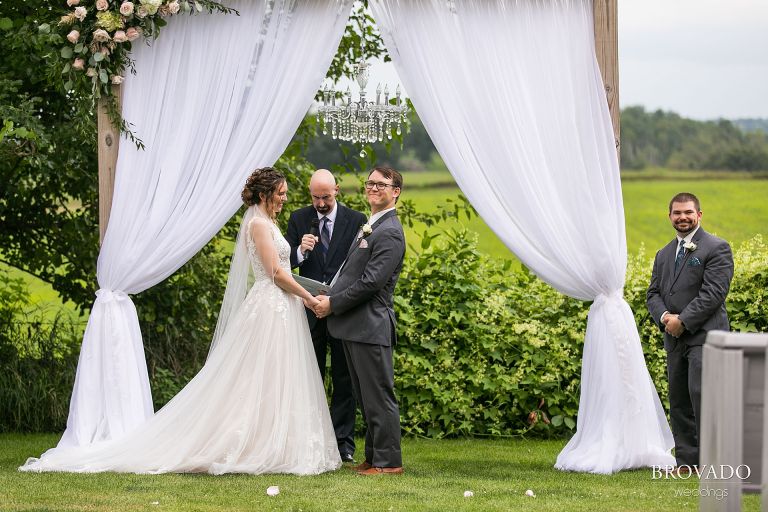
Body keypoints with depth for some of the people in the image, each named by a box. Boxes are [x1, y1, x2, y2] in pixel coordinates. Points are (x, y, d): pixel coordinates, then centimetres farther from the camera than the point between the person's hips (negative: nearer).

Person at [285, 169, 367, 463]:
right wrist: (301, 251, -21)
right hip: (310, 309, 2)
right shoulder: (298, 219, 4)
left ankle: (343, 443, 7)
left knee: (344, 379, 3)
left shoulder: (356, 221, -1)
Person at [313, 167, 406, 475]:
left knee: (378, 397, -5)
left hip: (371, 327, -10)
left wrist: (333, 303, -13)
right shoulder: (370, 227, 19)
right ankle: (374, 457, 21)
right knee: (366, 398, 15)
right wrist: (329, 296, 6)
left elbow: (371, 282, -20)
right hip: (355, 326, 10)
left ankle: (388, 461, 0)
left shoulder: (389, 232, -14)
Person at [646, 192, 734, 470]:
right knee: (678, 402, 7)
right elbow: (653, 293, 14)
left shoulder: (717, 248, -3)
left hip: (704, 336, -7)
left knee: (702, 395, -15)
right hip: (675, 339, 7)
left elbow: (714, 293, -12)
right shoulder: (664, 254, 20)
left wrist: (683, 320, -15)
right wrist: (664, 317, -7)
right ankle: (687, 462, 11)